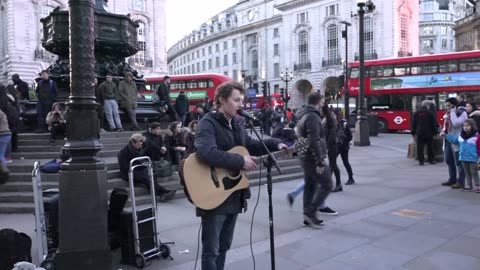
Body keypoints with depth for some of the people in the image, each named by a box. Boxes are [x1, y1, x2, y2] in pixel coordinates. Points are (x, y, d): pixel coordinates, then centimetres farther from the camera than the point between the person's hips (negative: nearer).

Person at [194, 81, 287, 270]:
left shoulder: (237, 124, 12)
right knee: (211, 250, 3)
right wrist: (240, 161, -28)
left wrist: (275, 144, 12)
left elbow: (250, 146, 25)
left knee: (224, 246, 20)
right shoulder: (208, 123, -16)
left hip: (234, 196, 9)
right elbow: (207, 153, -34)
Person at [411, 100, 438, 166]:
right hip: (429, 133, -1)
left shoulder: (416, 113, 6)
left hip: (419, 133, 2)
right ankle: (431, 160, 15)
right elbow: (434, 123, -3)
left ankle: (421, 161, 0)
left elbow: (413, 123, 9)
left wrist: (413, 133, 13)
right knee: (430, 148, 10)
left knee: (420, 148, 2)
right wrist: (435, 132, 4)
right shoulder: (430, 112, -3)